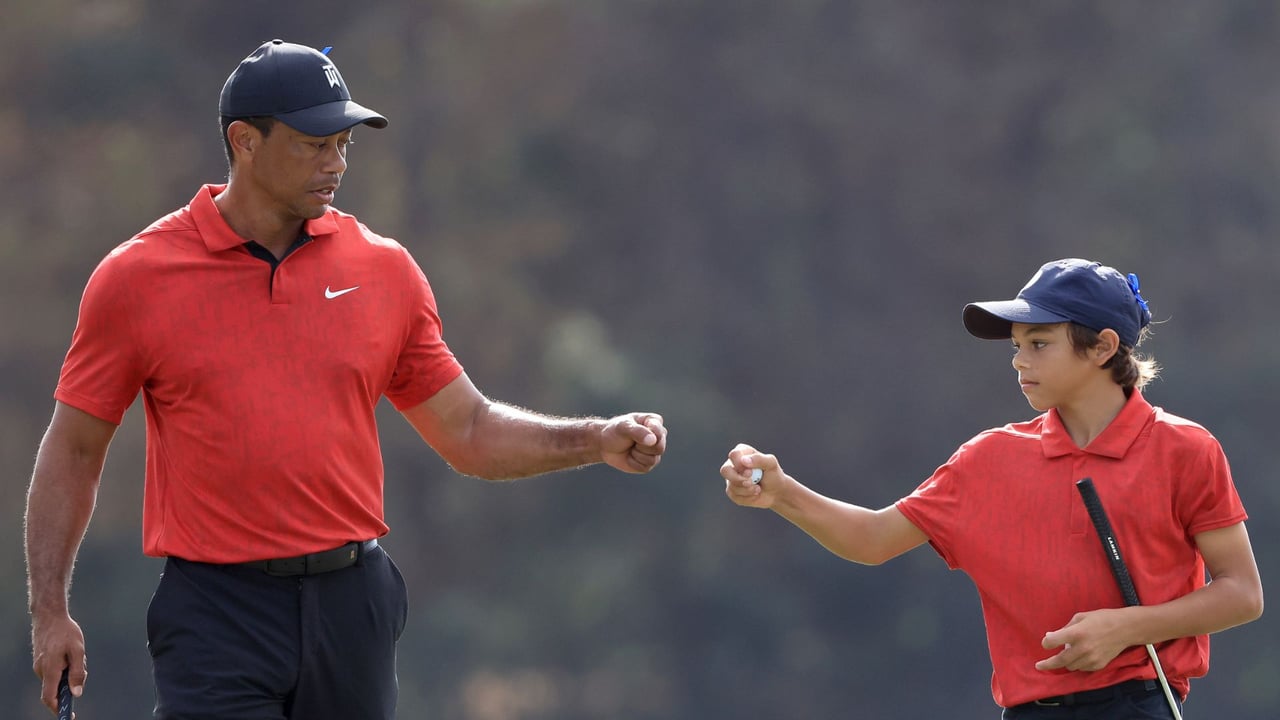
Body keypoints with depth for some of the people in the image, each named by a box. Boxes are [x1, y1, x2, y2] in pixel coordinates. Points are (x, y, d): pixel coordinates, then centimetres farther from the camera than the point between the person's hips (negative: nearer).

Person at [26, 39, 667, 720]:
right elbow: (73, 448, 5)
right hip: (216, 614, -3)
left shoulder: (384, 269, 8)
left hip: (353, 611, 3)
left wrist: (597, 440, 0)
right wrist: (49, 612, -2)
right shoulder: (135, 277, 0)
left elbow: (469, 432, 15)